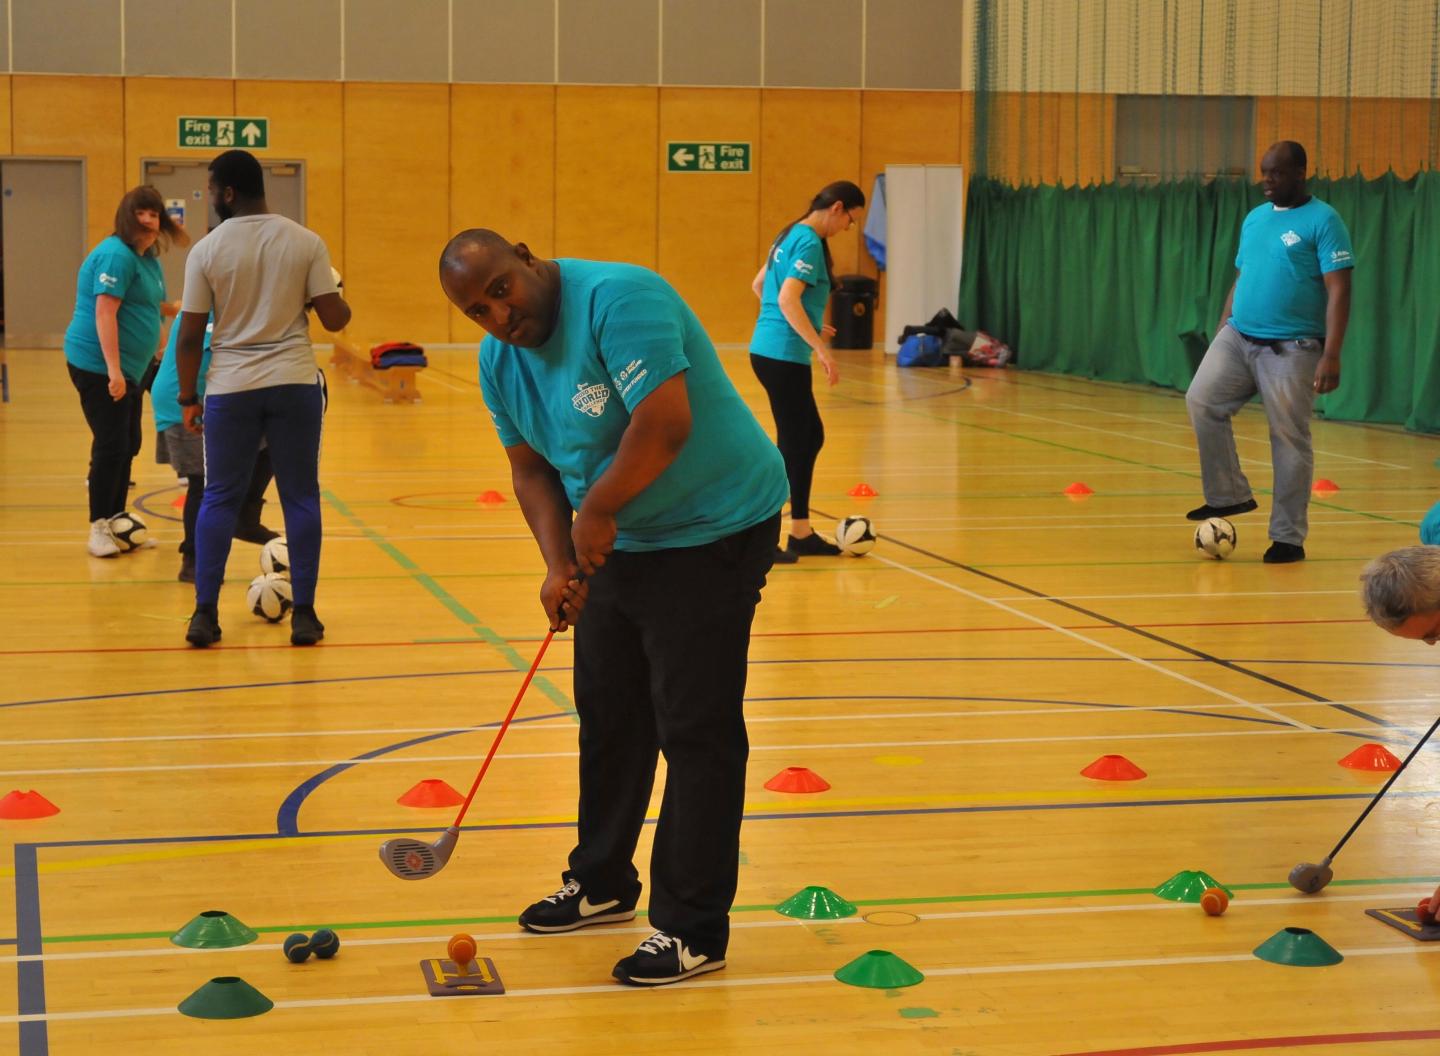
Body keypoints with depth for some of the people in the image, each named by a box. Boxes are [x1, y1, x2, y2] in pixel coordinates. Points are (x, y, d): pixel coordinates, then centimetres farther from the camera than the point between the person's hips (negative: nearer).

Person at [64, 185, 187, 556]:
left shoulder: (148, 258, 13)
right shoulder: (117, 255, -17)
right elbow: (104, 311, -23)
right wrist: (113, 370, -27)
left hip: (128, 369, 10)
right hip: (99, 367, -10)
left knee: (128, 445, 13)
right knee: (111, 446, -9)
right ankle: (98, 530, -2)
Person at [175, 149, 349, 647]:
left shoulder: (207, 251, -4)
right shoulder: (306, 243, -2)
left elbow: (189, 336, -3)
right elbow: (334, 318, -2)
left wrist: (188, 397, 8)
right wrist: (342, 301, 21)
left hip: (231, 387, 0)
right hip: (295, 384, 0)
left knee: (219, 498, 10)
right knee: (300, 498, 8)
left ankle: (205, 614, 7)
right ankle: (304, 615, 7)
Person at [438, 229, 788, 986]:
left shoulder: (616, 299, -25)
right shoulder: (499, 360, 2)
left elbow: (665, 422, -33)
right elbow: (531, 470, 6)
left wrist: (597, 510, -22)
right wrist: (558, 564, -9)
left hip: (713, 533, -8)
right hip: (617, 541, 9)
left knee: (694, 730, -6)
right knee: (608, 716, 17)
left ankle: (693, 933, 1)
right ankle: (603, 885, 34)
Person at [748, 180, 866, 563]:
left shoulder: (791, 236, 14)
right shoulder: (809, 242, -14)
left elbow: (758, 285, 24)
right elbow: (788, 299, -24)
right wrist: (820, 348, -24)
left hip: (770, 350, 10)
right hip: (783, 356, -10)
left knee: (811, 436, 15)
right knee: (792, 444, -3)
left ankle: (801, 533, 19)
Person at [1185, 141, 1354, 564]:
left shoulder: (1322, 220, -7)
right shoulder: (1254, 218, 14)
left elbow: (1338, 291, -12)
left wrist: (1331, 355, -19)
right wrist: (1221, 332, 17)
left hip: (1291, 349, -6)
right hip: (1238, 338, 6)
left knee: (1290, 441, -3)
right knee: (1202, 401, -11)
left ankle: (1289, 537, 7)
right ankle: (1229, 495, 3)